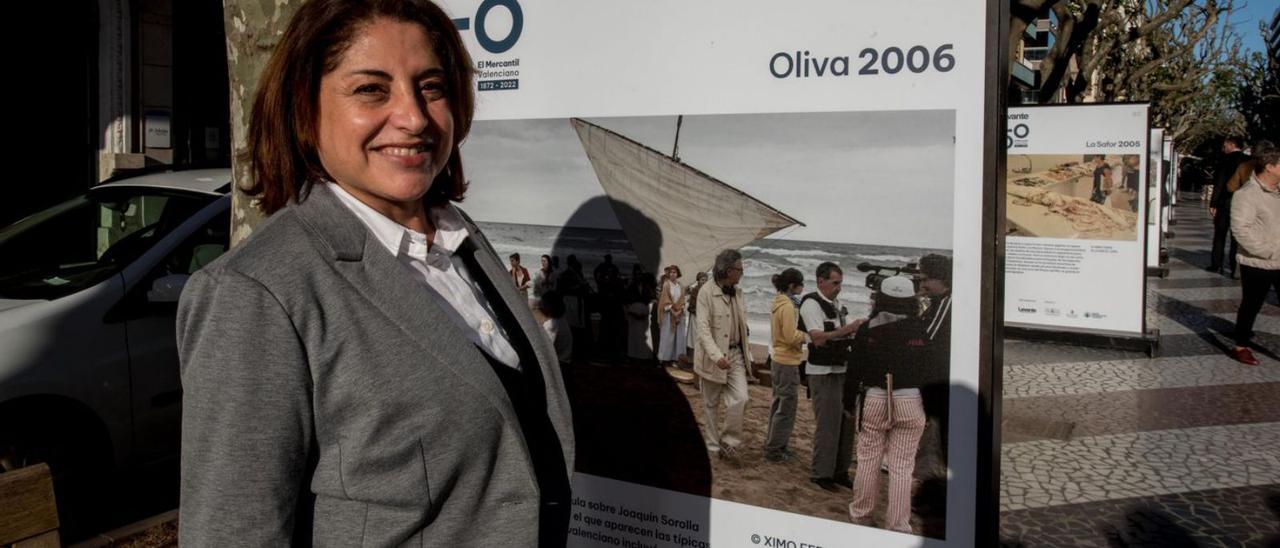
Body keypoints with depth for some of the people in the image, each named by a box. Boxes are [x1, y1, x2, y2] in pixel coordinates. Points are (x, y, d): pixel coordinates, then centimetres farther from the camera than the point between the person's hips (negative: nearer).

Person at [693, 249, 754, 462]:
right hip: (713, 356, -5)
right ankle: (712, 445, 25)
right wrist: (717, 356, -31)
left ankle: (729, 442, 6)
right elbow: (703, 328, -20)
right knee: (711, 404, 9)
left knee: (740, 399, -9)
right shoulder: (707, 293, -14)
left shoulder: (738, 293, 6)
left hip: (736, 354, 5)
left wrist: (746, 353, 13)